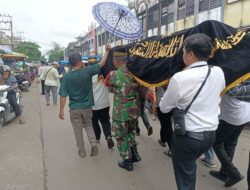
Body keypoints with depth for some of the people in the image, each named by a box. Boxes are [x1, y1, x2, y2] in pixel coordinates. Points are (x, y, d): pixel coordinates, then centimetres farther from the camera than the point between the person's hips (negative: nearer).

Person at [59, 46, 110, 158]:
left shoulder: (67, 76, -9)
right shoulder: (87, 71, -12)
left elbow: (63, 95, -9)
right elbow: (102, 64, -3)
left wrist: (61, 110, -2)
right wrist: (107, 51, 8)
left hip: (74, 108, 0)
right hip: (87, 106, 1)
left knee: (78, 130, 14)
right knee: (88, 125, 23)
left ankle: (81, 151, 25)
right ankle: (93, 144, 7)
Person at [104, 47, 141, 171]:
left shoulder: (114, 75, -16)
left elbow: (107, 84, 6)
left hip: (121, 112, -6)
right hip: (135, 110, 6)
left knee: (121, 137, 13)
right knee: (130, 132, 28)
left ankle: (127, 162, 25)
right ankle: (135, 154, 35)